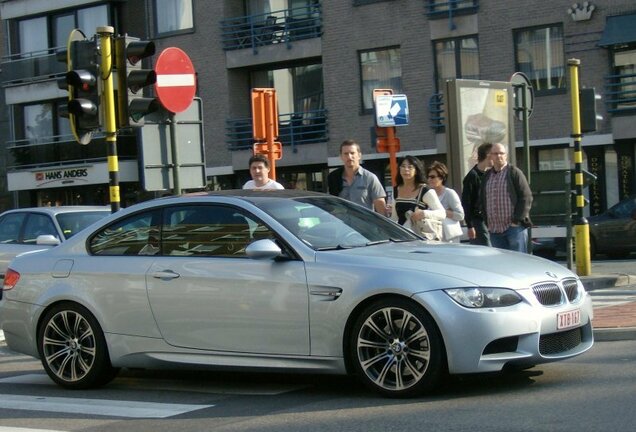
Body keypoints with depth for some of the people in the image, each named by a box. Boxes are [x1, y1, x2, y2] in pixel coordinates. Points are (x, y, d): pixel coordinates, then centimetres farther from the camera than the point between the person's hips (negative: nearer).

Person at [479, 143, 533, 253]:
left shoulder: (514, 173, -2)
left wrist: (517, 220, -13)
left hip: (514, 227, -5)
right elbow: (482, 201, 19)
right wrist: (488, 223, 9)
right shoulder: (487, 176, 15)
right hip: (494, 230, 5)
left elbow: (526, 197, -7)